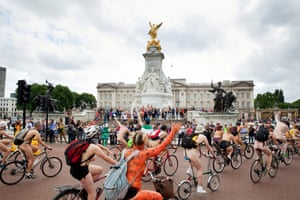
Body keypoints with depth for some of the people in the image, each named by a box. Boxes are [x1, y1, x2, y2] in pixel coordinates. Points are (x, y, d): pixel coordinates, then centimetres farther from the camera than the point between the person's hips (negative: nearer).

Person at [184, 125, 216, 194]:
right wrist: (213, 155, 28)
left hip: (186, 152, 6)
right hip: (192, 153, -6)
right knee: (199, 168, 10)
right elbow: (208, 147, 15)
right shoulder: (203, 136, 8)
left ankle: (189, 169, 19)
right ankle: (199, 188, 9)